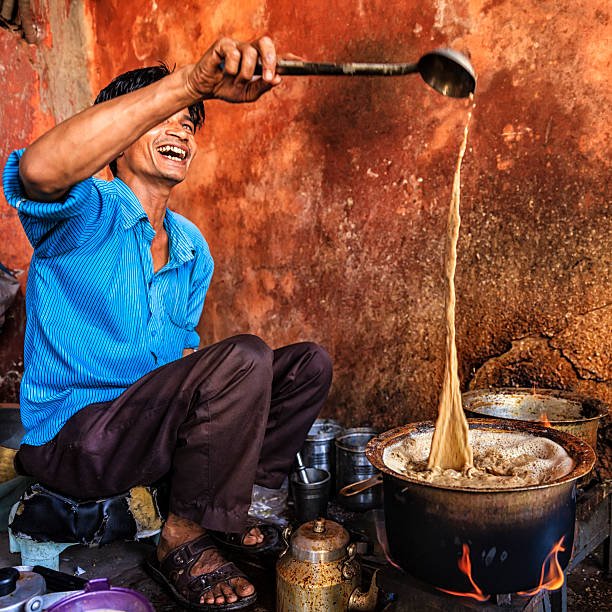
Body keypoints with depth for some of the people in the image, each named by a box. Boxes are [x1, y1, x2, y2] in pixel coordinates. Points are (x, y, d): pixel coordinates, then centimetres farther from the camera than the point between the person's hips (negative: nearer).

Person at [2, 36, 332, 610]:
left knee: (308, 363, 3)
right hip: (72, 435, -7)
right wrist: (189, 83, -45)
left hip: (153, 423, 8)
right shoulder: (87, 213, -12)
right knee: (243, 357, -29)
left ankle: (224, 511, 5)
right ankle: (183, 544, -11)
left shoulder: (193, 248, 11)